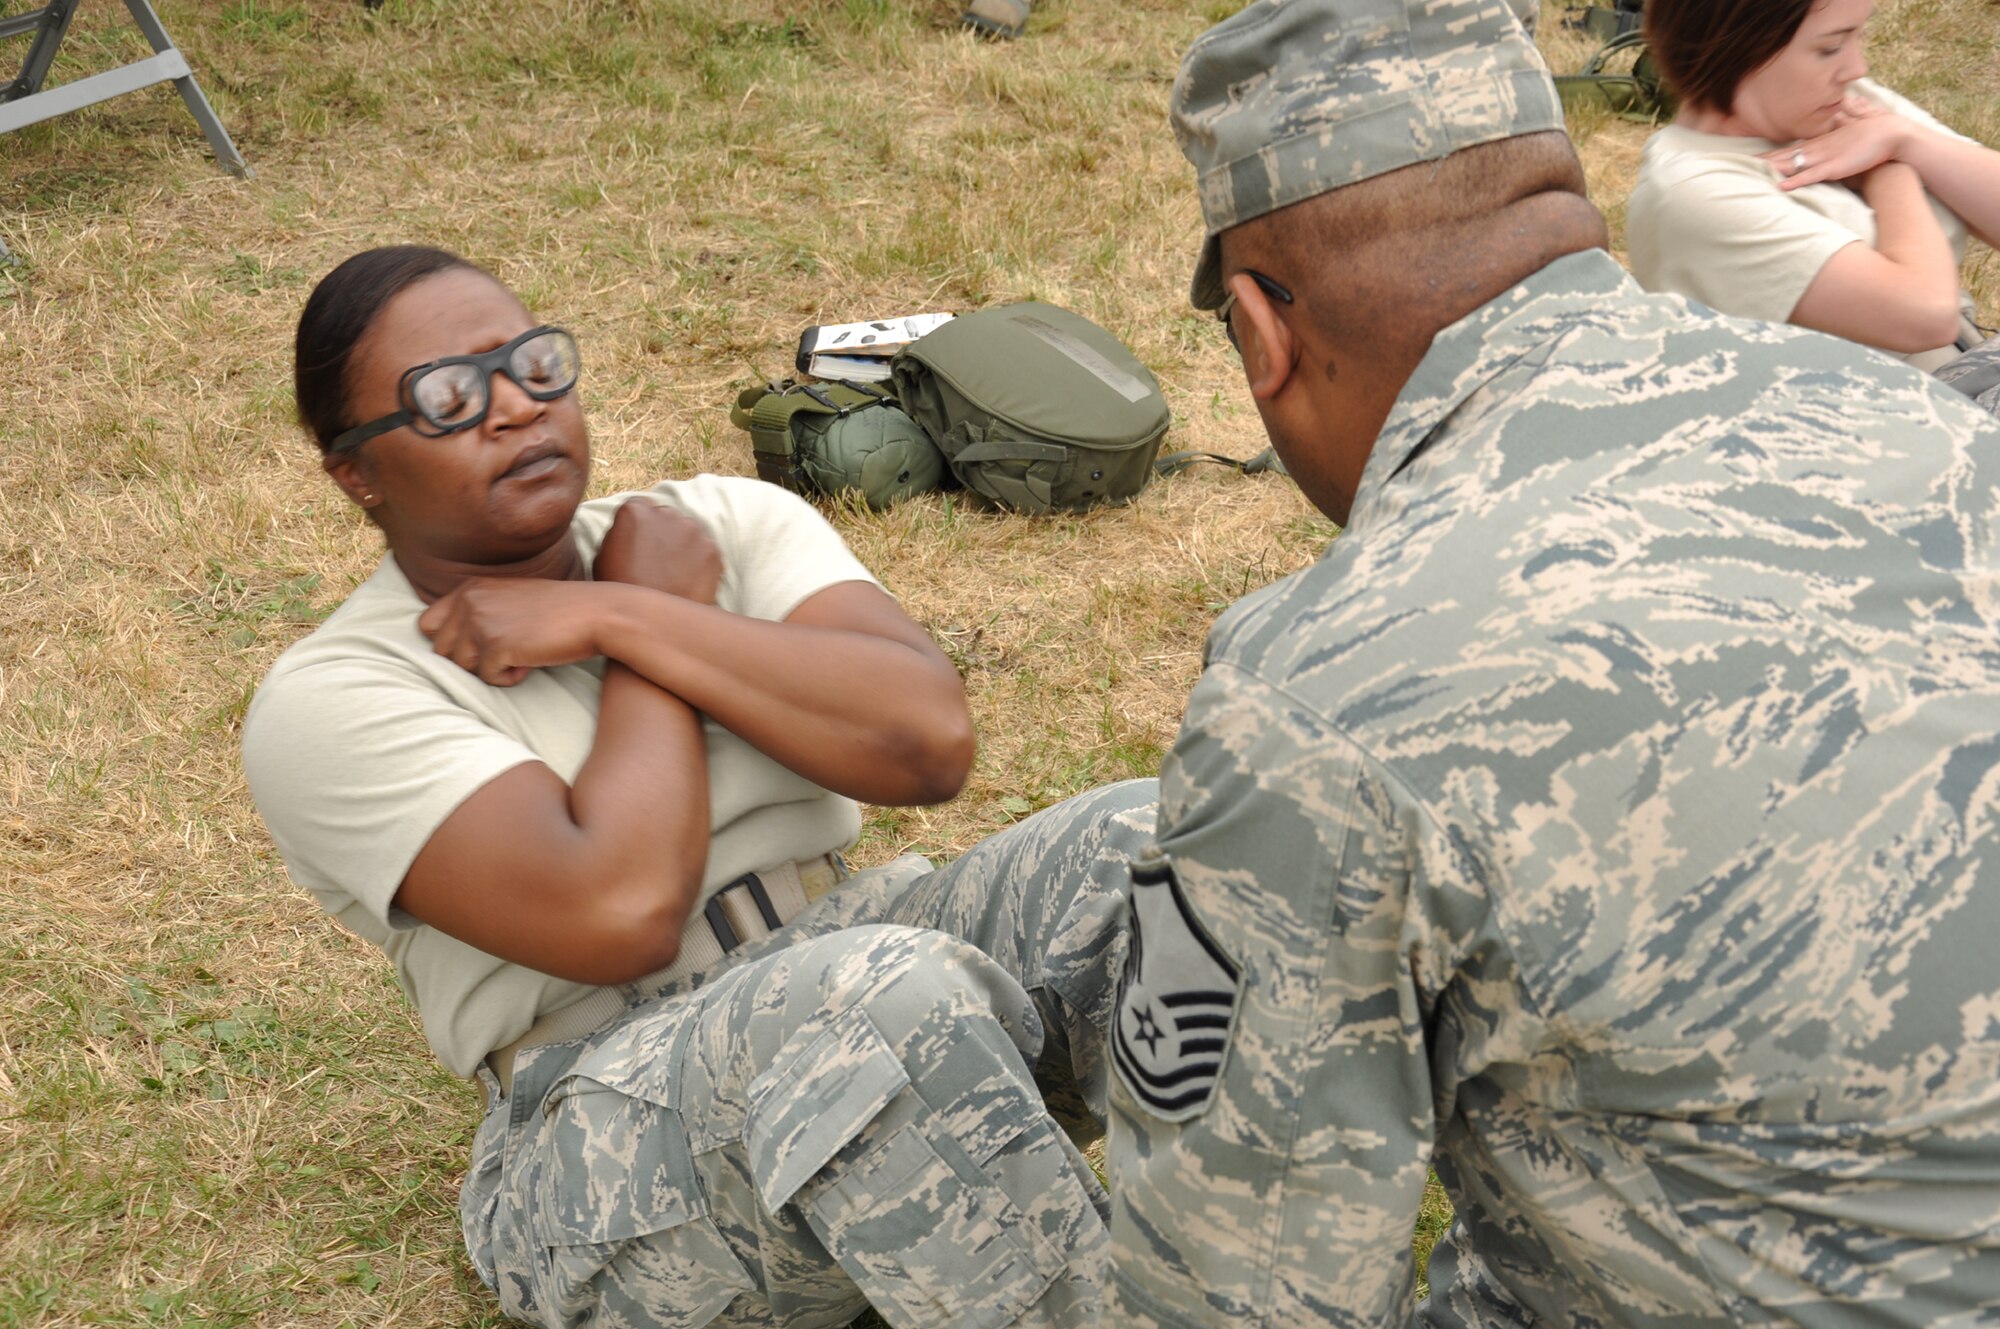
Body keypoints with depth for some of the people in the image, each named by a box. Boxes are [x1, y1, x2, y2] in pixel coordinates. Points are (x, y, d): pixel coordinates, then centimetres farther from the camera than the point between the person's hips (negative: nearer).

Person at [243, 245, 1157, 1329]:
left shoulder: (728, 523, 7)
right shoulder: (329, 703, -7)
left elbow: (931, 740, -11)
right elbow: (621, 914, -23)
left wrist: (621, 620, -12)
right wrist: (666, 603, -9)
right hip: (610, 1146, -5)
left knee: (1139, 844, -21)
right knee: (889, 997, -36)